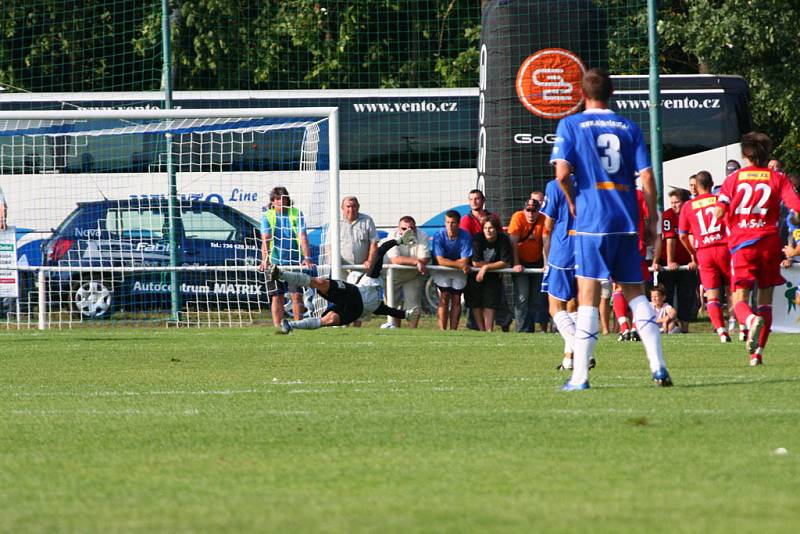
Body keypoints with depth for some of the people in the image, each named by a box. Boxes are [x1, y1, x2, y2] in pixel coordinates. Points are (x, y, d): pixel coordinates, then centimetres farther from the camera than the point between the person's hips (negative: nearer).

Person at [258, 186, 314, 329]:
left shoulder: (296, 214, -2)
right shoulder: (267, 216, 0)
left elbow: (303, 237, -10)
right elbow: (265, 240, -11)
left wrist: (307, 257, -24)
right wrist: (265, 260, -26)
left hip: (294, 262, -1)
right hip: (275, 262, 1)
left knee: (296, 295, -5)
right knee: (277, 297, 1)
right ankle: (277, 327, 5)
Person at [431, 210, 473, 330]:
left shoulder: (465, 237, -20)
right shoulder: (439, 236, -21)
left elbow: (465, 261, -20)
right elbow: (440, 260, -25)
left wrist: (448, 262, -22)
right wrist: (459, 264, -31)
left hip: (459, 272, 1)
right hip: (441, 271, -1)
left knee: (456, 300, -1)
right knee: (444, 298, -13)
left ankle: (453, 331, 2)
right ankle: (442, 331, -15)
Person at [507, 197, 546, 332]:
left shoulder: (543, 220, -10)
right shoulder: (518, 217, -15)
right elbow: (513, 242, -17)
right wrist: (516, 264, -22)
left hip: (536, 262, 3)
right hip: (521, 263, -3)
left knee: (534, 298, 5)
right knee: (522, 297, -13)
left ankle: (530, 329, 12)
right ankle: (522, 329, -16)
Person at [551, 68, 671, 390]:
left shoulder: (571, 125, -1)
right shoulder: (628, 128, 8)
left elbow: (562, 173, -12)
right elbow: (647, 176, 3)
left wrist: (572, 201, 6)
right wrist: (652, 219, 11)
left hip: (591, 219, -3)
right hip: (627, 221, 3)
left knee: (588, 296, -3)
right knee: (635, 292, 12)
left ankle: (579, 376, -6)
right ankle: (658, 367, 3)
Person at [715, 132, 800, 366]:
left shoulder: (734, 178, 7)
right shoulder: (777, 178, 6)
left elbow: (720, 211, -3)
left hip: (741, 243, -1)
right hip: (769, 241, 1)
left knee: (740, 299, -3)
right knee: (765, 299, 12)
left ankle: (752, 320, -39)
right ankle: (757, 352, 3)